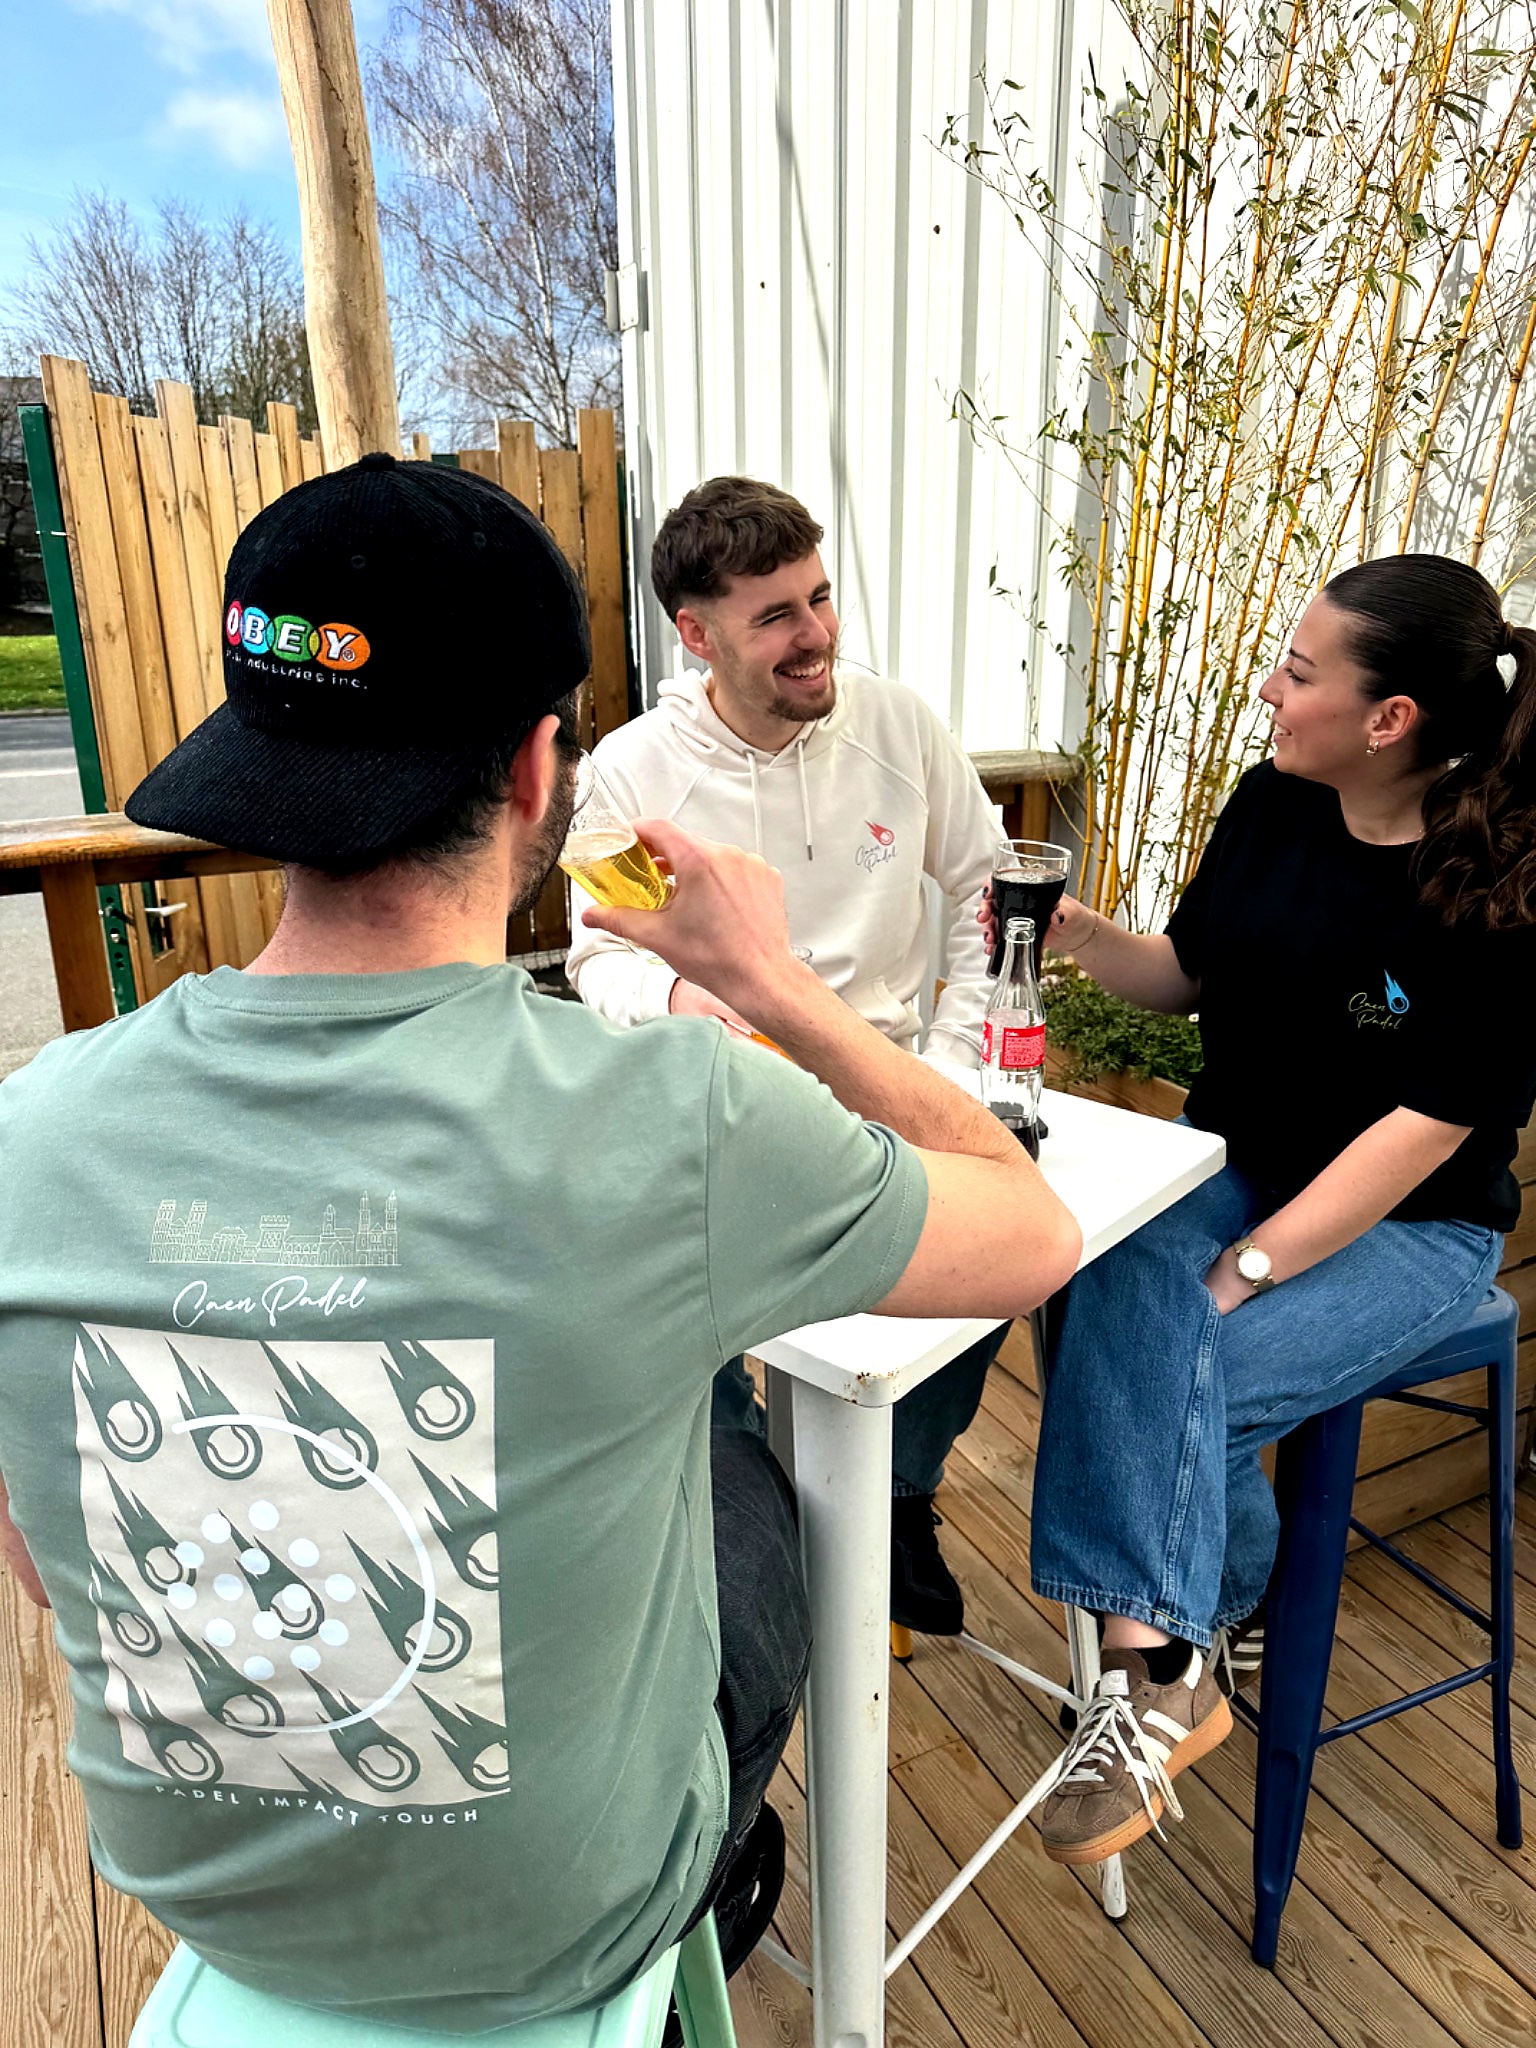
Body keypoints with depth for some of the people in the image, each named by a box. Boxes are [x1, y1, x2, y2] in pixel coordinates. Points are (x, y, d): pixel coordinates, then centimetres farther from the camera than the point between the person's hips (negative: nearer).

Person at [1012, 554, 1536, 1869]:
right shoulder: (1271, 805, 0)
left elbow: (1421, 1132, -20)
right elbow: (1187, 976, 11)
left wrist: (1240, 1270, -24)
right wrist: (1078, 932, -7)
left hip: (1412, 1230, -5)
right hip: (1232, 1167, 5)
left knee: (1166, 1372, -27)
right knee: (1122, 1295, -26)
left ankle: (1156, 1672, -8)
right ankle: (1166, 1650, -11)